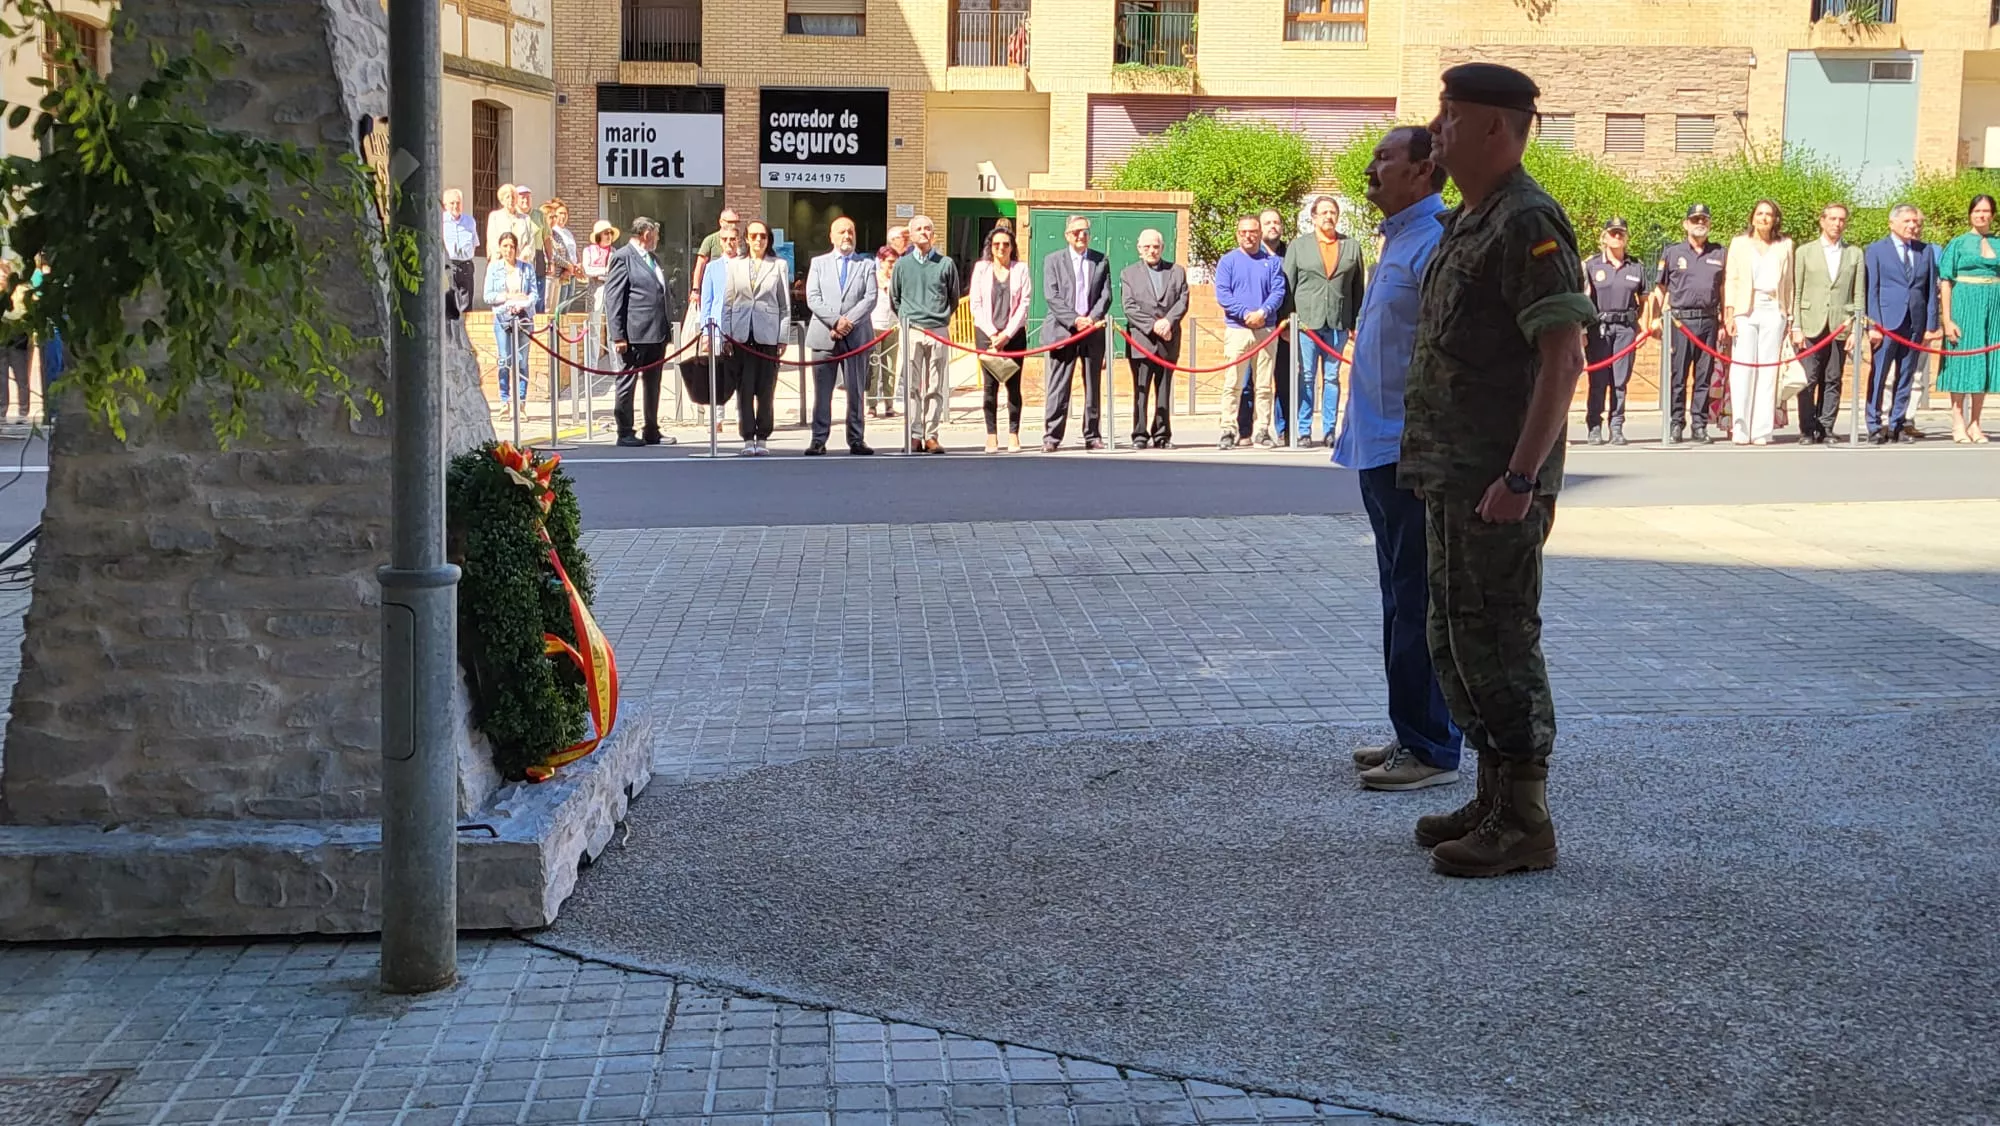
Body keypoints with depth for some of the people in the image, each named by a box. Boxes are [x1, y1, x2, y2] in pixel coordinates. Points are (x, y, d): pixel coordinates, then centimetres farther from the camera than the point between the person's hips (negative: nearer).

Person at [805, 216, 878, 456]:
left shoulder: (867, 265, 11)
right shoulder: (818, 263, 12)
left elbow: (870, 299, 0)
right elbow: (813, 299, 1)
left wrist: (848, 322, -12)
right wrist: (835, 321, -12)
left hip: (856, 337, 0)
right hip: (824, 336, 0)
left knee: (855, 391, 3)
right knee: (822, 392, 0)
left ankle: (856, 440, 7)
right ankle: (819, 440, 3)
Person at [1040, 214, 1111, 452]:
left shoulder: (1101, 261, 12)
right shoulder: (1053, 261, 6)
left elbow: (1106, 295, 6)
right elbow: (1052, 297, -2)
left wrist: (1092, 318, -11)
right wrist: (1074, 320, -13)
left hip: (1093, 332, 2)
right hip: (1063, 331, -2)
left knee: (1094, 387, 6)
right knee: (1058, 388, -5)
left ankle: (1093, 436, 12)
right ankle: (1052, 437, -4)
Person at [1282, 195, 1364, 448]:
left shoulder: (1352, 247, 11)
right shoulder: (1298, 246, 9)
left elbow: (1358, 288, 10)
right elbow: (1287, 285, 6)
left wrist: (1357, 322, 4)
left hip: (1338, 323, 1)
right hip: (1306, 320, -1)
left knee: (1332, 378, 5)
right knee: (1306, 377, 0)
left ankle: (1329, 431, 9)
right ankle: (1303, 432, 2)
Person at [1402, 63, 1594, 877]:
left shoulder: (1528, 222, -14)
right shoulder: (1471, 224, 17)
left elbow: (1565, 356, -21)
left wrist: (1521, 477, -25)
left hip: (1496, 480, -10)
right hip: (1454, 475, 10)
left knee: (1498, 642, -6)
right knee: (1456, 642, 14)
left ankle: (1524, 824, 0)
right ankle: (1495, 801, 22)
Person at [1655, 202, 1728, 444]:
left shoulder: (1720, 254, 14)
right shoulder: (1671, 253, 8)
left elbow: (1724, 290, 15)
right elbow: (1660, 290, 8)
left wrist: (1725, 323, 9)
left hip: (1709, 321, 2)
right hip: (1680, 320, -2)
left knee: (1704, 377, 4)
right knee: (1677, 376, -3)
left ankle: (1699, 426, 8)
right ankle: (1676, 425, 2)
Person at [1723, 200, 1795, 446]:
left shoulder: (1785, 245, 14)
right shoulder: (1739, 243, 12)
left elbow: (1789, 283, 14)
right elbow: (1730, 279, 6)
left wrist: (1790, 316, 9)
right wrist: (1729, 313, -3)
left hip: (1774, 311, 1)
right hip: (1745, 311, -1)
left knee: (1768, 370, -2)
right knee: (1743, 369, -8)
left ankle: (1762, 430, -2)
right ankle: (1740, 429, -9)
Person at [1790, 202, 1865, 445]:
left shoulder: (1855, 254, 12)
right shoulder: (1804, 251, 10)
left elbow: (1858, 295, 9)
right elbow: (1796, 292, 6)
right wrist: (1796, 327, -3)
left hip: (1840, 327, 1)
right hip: (1811, 326, -1)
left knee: (1832, 382, 2)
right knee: (1808, 380, -7)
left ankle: (1826, 430, 7)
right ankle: (1807, 431, -1)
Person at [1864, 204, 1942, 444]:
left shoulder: (1925, 251, 12)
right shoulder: (1876, 250, 3)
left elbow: (1931, 290, 11)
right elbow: (1871, 290, -1)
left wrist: (1931, 325, 4)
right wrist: (1874, 325, -9)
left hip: (1916, 324, 3)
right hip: (1887, 322, -3)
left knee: (1906, 377, 6)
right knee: (1879, 376, -3)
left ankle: (1897, 426, 11)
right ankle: (1875, 427, 2)